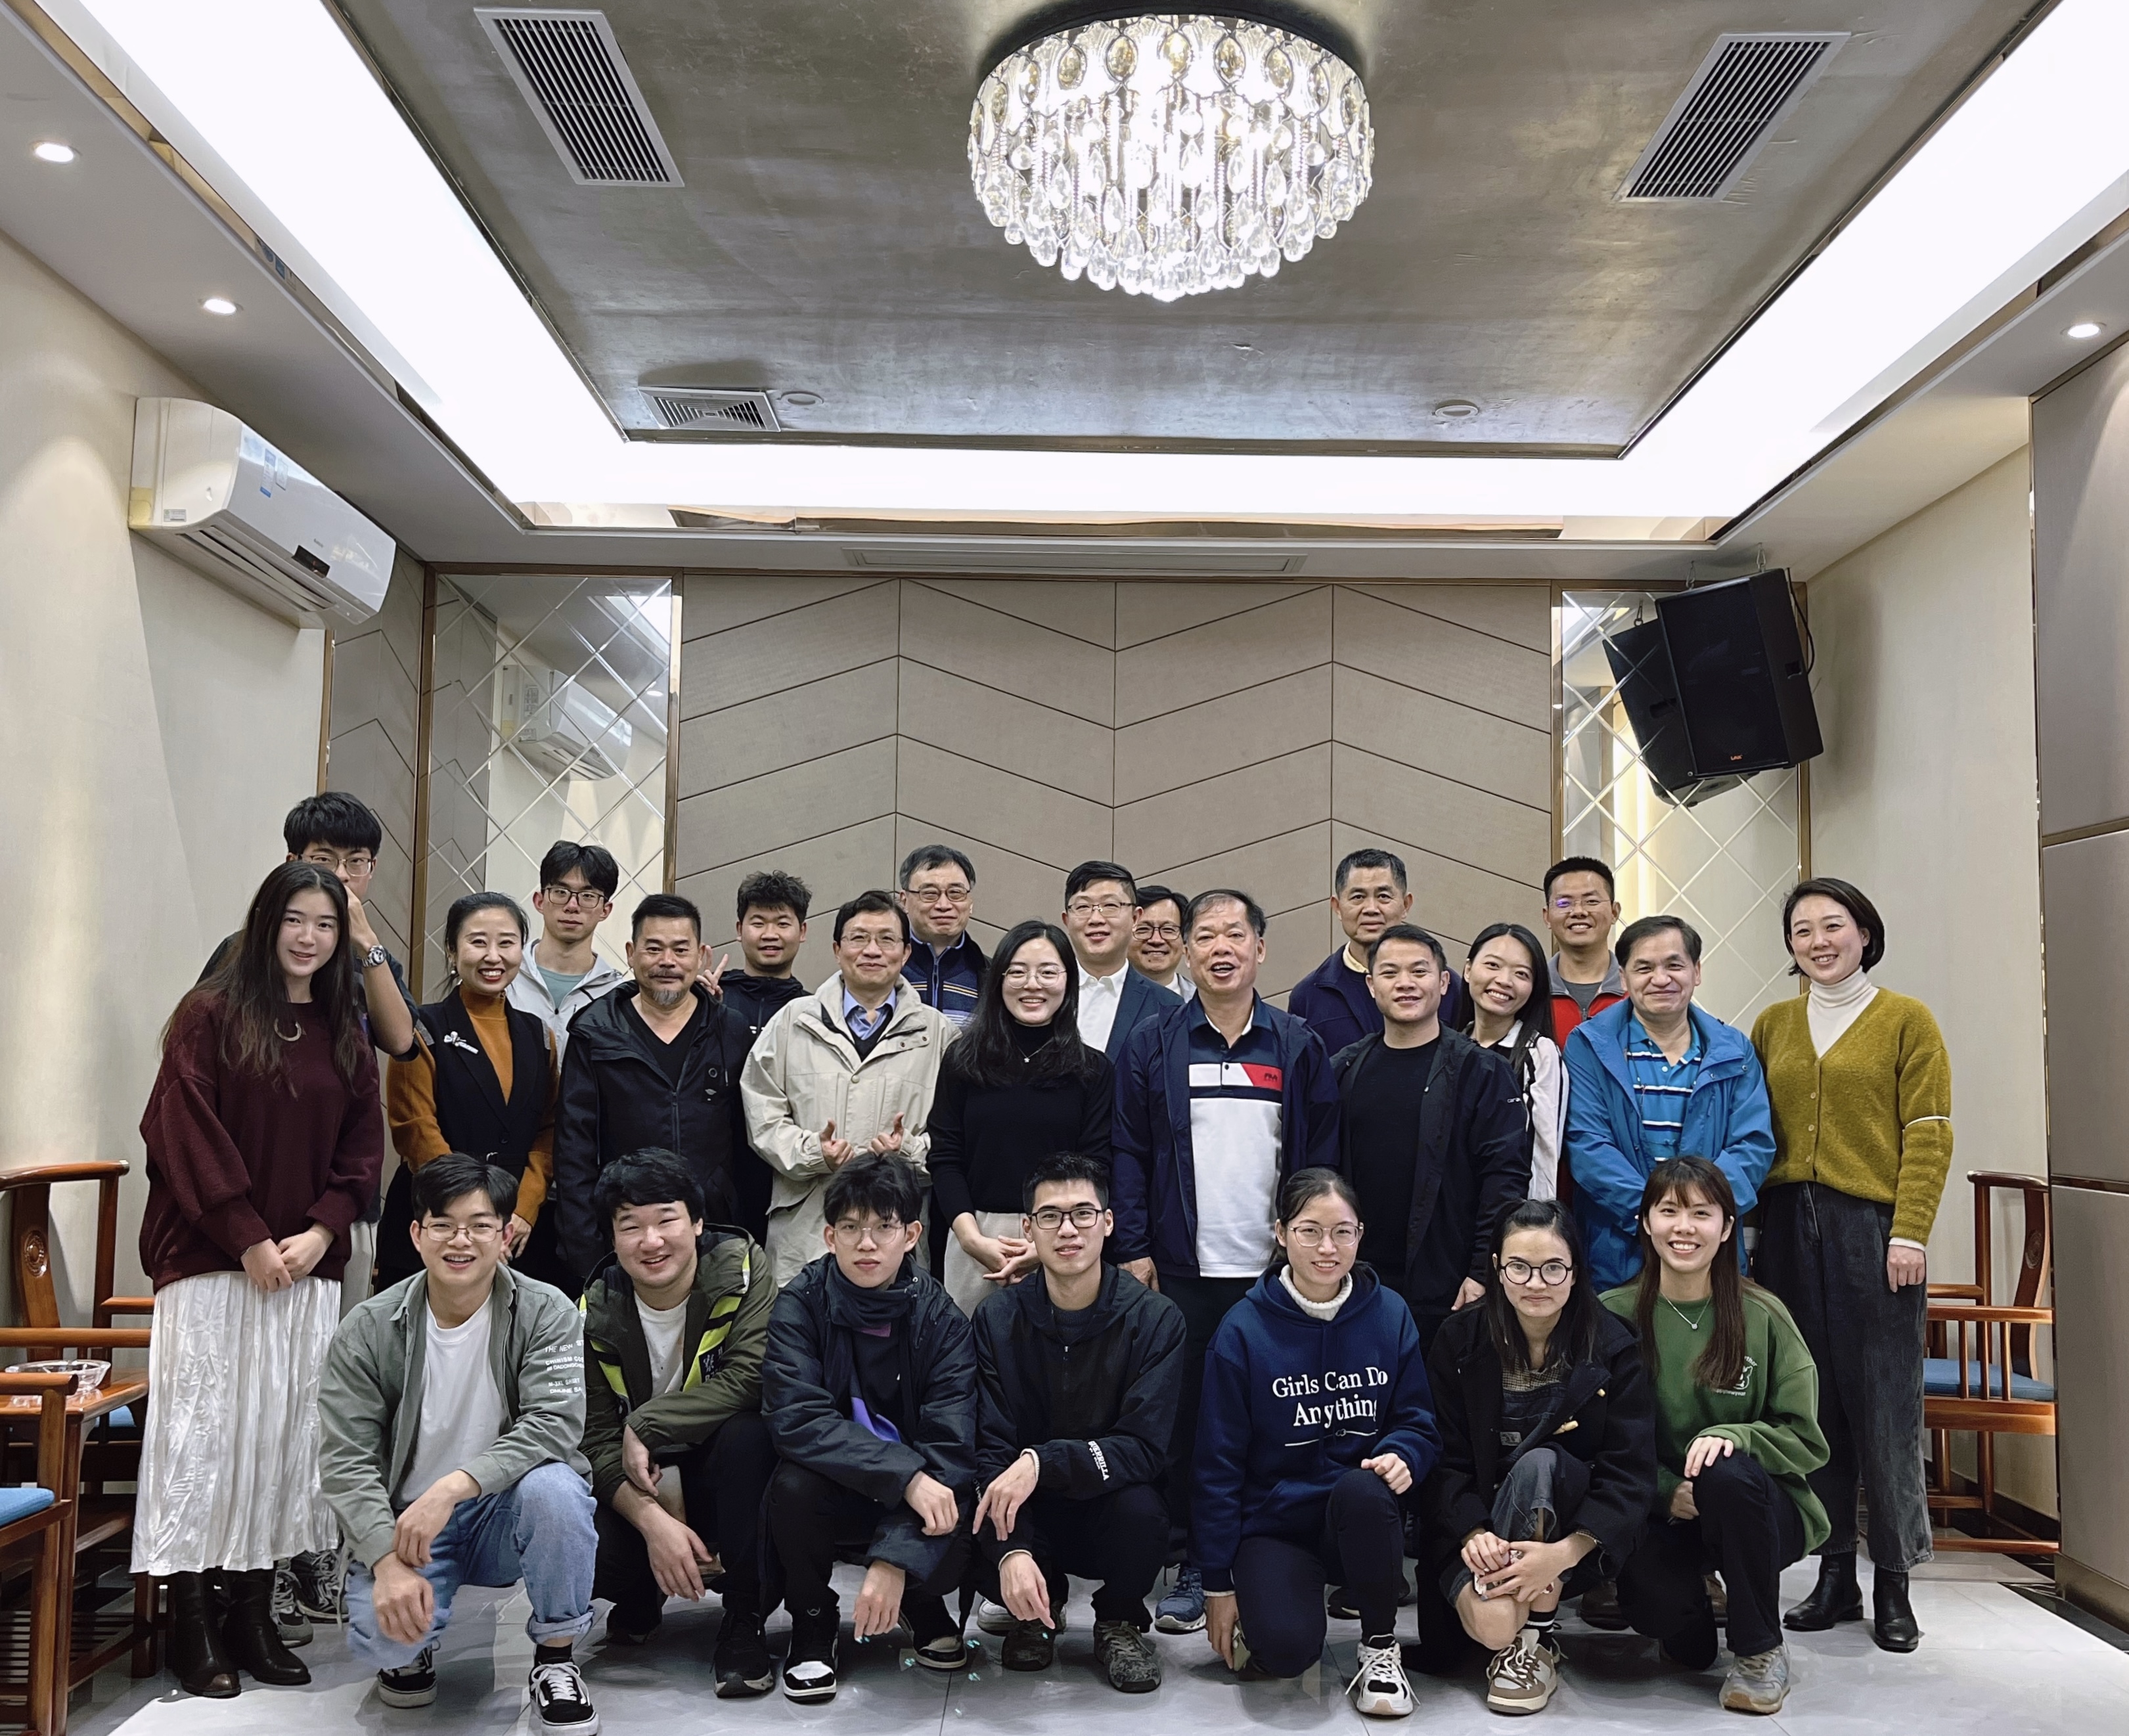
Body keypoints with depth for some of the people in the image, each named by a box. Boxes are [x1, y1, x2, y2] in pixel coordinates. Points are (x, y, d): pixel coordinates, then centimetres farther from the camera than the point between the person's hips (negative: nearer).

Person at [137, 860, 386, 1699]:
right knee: (204, 1430, -2)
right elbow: (187, 1135, -9)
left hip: (308, 1265, 4)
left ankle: (254, 1613, 13)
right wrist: (249, 1241, -12)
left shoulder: (347, 1036, 12)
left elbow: (364, 1147, 9)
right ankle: (191, 1622, 7)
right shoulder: (210, 1014, -2)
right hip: (210, 1259, -4)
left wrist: (320, 1231, -6)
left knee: (285, 1433, 5)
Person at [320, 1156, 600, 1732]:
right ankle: (410, 1647, 13)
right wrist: (389, 1561, -25)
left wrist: (452, 1487, -35)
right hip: (407, 1521, 1)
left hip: (506, 1512, 0)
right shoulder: (367, 1331, -7)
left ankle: (556, 1659, -8)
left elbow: (553, 1426, -22)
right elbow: (347, 1461, -10)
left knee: (552, 1487, -34)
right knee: (381, 1634, -29)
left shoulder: (546, 1313, -10)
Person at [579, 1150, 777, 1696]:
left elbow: (752, 1378, -25)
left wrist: (645, 1427, -22)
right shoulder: (596, 1310, -7)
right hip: (642, 1491, 2)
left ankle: (743, 1621, -19)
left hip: (728, 1472, -2)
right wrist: (653, 1522, -27)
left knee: (745, 1431, -35)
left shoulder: (741, 1267, -13)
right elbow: (596, 1437, -11)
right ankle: (640, 1598, 11)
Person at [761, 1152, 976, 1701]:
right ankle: (812, 1621, -1)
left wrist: (894, 1560, -33)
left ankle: (922, 1604, 11)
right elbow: (796, 1419, -25)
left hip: (913, 1508, 1)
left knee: (966, 1543, -30)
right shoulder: (800, 1304, -13)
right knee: (793, 1486, -33)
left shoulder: (942, 1321, -12)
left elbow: (949, 1448, -20)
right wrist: (906, 1475, -36)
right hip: (831, 1496, 0)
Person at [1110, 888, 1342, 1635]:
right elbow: (1128, 1153, 2)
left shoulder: (1298, 1046, 6)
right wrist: (1134, 1250, -4)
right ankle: (1194, 1567, 15)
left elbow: (1321, 1157, 7)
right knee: (1186, 1418, 4)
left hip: (1274, 1269, 1)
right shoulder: (1153, 1044, 4)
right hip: (1182, 1268, 0)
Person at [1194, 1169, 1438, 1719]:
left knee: (1362, 1489, -35)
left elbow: (1419, 1422, 5)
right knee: (1288, 1651, -29)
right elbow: (1219, 1462, -4)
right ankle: (1259, 1612, 9)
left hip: (1361, 1520, 2)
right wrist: (1218, 1582, -3)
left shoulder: (1390, 1314, -2)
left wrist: (1402, 1455, -21)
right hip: (1275, 1522, -2)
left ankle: (1380, 1647, -9)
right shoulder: (1244, 1329, -8)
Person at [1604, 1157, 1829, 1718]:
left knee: (1726, 1473, -35)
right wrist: (1663, 1489, -17)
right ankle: (1692, 1627, 13)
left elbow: (1805, 1440, -4)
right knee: (1646, 1599, -31)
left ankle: (1760, 1651, -10)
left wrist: (1734, 1435, -24)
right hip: (1657, 1509, 1)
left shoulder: (1762, 1316, -7)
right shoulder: (1615, 1314, -5)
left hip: (1755, 1505, -1)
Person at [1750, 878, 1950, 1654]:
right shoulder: (1773, 1025, 13)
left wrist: (1910, 1233, -12)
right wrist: (1746, 1226, 3)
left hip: (1873, 1229, -3)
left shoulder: (1907, 1021, 2)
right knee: (1811, 1405, 6)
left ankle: (1893, 1584, 10)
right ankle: (1835, 1574, 17)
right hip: (1788, 1230, 4)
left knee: (1884, 1406, -2)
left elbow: (1928, 1136, -3)